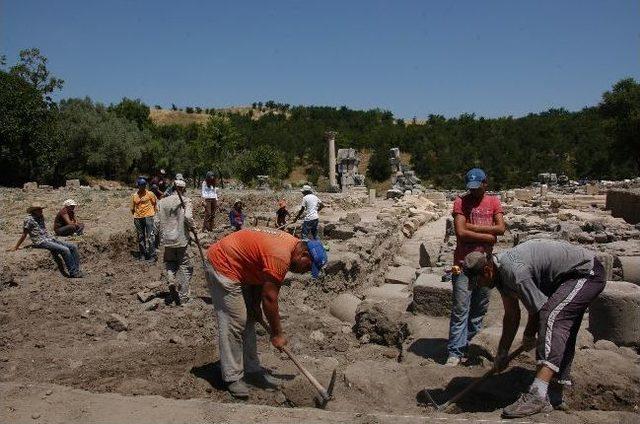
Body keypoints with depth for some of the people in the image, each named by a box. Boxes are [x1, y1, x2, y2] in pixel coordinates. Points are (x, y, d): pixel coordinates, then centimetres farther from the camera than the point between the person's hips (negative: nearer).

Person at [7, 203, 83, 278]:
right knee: (65, 250, -27)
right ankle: (72, 273, -20)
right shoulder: (29, 219, -6)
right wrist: (15, 248, 2)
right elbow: (24, 235, -1)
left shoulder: (41, 217, 17)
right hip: (40, 242, -8)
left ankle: (76, 270, -9)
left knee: (73, 247, -6)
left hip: (50, 239, 8)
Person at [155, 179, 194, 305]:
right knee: (184, 266, 8)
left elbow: (156, 221, 4)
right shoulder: (185, 200, -8)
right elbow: (188, 217, -22)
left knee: (170, 262, 24)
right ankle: (183, 297, 12)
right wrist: (191, 227, -2)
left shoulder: (162, 201, 3)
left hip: (167, 239, 3)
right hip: (181, 238, -3)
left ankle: (171, 280, -4)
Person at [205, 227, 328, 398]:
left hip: (238, 269, 11)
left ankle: (252, 370, 21)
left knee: (248, 320, 13)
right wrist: (277, 334, -14)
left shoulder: (290, 243, 1)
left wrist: (255, 305, 2)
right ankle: (233, 378, 3)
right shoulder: (280, 256, -28)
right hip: (222, 266, -11)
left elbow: (261, 274, 9)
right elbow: (269, 298, -24)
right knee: (234, 323, -8)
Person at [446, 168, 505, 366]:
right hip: (463, 262, -4)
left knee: (480, 308, 9)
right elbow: (461, 233, -13)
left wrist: (473, 227, -11)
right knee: (460, 309, -6)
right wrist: (488, 236, -8)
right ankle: (455, 351, -1)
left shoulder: (493, 202, 10)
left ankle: (465, 344, 20)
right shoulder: (461, 202, -1)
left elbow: (501, 228, -4)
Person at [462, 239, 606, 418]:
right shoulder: (501, 269, 2)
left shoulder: (516, 272, -30)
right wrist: (502, 353, 15)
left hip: (588, 273, -11)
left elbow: (538, 309, -20)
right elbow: (511, 316, 11)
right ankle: (554, 397, 20)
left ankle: (537, 395, -35)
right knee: (562, 334, 12)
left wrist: (528, 337, 1)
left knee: (551, 317, -28)